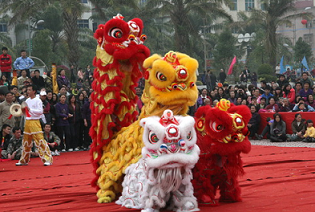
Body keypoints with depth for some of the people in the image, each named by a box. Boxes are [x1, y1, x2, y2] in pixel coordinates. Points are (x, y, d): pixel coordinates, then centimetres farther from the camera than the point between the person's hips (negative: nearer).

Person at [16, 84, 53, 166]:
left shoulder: (37, 100, -7)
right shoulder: (27, 100, 15)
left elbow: (40, 111, -16)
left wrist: (30, 109, -19)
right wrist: (23, 110, 1)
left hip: (35, 122, -7)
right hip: (27, 122, 7)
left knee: (40, 140, -14)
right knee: (26, 142, 13)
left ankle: (48, 159, -13)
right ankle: (24, 160, 23)